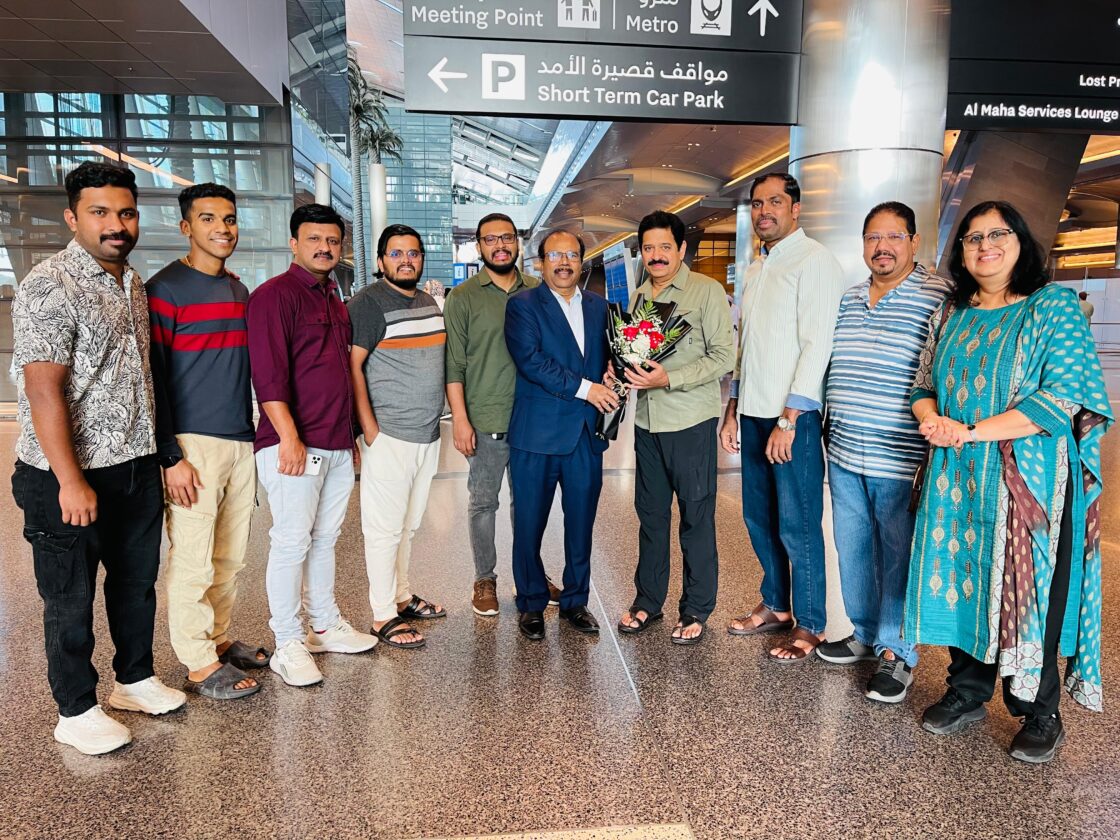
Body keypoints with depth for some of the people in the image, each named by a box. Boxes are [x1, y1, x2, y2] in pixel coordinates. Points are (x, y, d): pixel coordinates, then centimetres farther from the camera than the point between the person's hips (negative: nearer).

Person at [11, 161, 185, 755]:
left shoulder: (132, 284, 10)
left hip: (136, 467, 8)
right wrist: (71, 481, -21)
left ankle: (135, 679, 37)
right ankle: (76, 712, 24)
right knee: (71, 598, 8)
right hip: (69, 477, -7)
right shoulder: (49, 287, -15)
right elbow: (43, 391, -19)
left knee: (137, 580, 18)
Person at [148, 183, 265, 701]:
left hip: (241, 443, 7)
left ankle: (219, 639, 27)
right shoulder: (165, 289, -6)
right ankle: (199, 664, 11)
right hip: (194, 444, -7)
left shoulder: (239, 291, 15)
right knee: (192, 560, -1)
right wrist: (171, 458, -14)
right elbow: (154, 379, -10)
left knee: (231, 558, 12)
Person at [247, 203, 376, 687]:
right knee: (291, 543, -2)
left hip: (337, 446, 8)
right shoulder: (275, 295, -7)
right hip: (294, 445, -8)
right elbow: (268, 374, -17)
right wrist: (289, 437, -22)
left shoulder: (334, 299, 19)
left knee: (325, 539, 15)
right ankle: (287, 645, 10)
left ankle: (326, 627, 28)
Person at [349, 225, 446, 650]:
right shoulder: (367, 303, -7)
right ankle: (384, 616, 8)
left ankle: (402, 597, 30)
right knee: (386, 527, -1)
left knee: (409, 524, 16)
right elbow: (351, 366, -13)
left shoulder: (430, 303, 16)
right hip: (388, 435, -7)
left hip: (427, 434, 7)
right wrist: (369, 428, -17)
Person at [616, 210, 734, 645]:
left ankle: (696, 610, 19)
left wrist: (669, 379, -21)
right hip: (647, 421, 6)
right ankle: (648, 600, 28)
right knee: (651, 513, 14)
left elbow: (724, 356, -12)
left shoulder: (707, 291, -7)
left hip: (690, 422, -6)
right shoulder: (639, 295, 13)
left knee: (696, 516, 4)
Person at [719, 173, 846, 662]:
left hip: (794, 417, -8)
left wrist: (788, 420, -19)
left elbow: (816, 344, -15)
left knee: (797, 525, 1)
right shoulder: (754, 270, 17)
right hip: (753, 414, 8)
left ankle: (809, 626, 17)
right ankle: (775, 607, 33)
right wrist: (732, 412, 16)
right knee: (759, 518, 16)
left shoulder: (814, 260, -8)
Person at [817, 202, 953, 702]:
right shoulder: (846, 300, 13)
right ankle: (865, 634, 34)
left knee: (899, 557, 5)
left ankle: (897, 652, 21)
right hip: (844, 455, 6)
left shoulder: (940, 297, -6)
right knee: (852, 549, 16)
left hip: (901, 461, -6)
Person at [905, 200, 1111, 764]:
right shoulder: (954, 313, 11)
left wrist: (970, 432, -18)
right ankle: (967, 692, 28)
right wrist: (932, 420, -7)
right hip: (957, 481, 5)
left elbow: (1064, 395, -14)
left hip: (1028, 482, -4)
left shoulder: (1053, 307, -5)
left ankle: (1039, 713, 22)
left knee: (1027, 592, 3)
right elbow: (925, 384, 16)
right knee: (962, 579, 10)